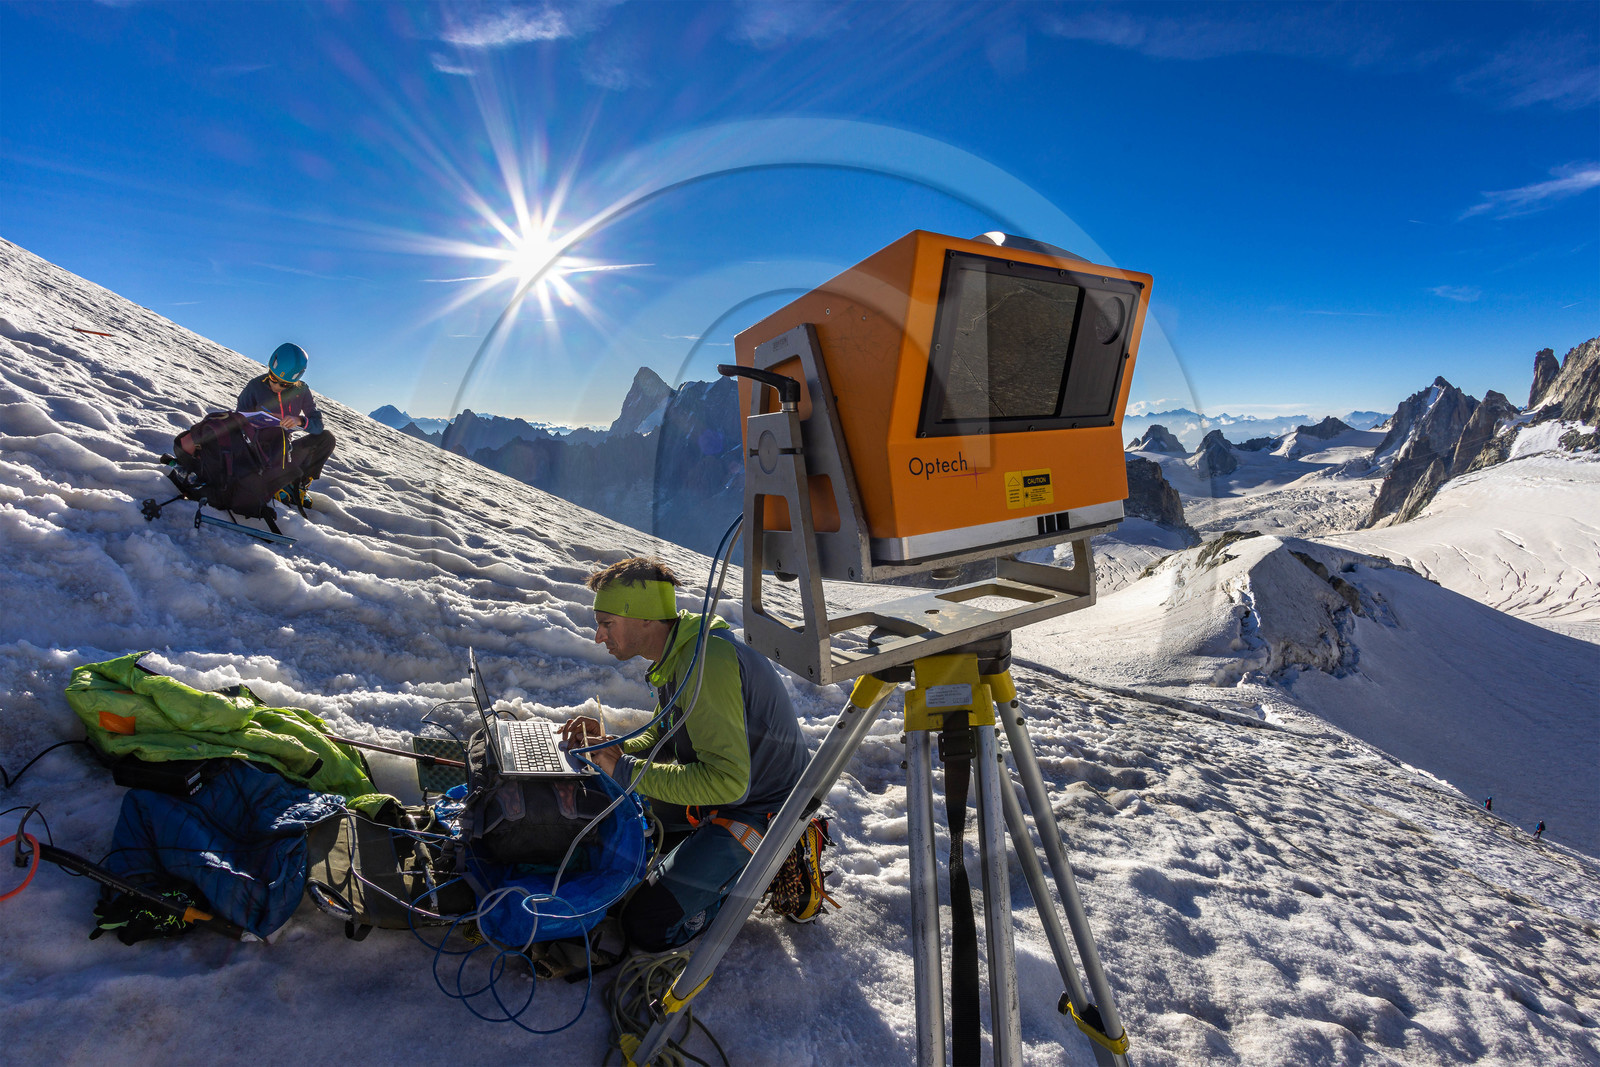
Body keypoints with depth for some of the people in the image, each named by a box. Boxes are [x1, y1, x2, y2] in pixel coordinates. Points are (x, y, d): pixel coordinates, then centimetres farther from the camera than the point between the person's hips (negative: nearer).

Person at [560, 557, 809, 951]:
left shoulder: (705, 660, -30)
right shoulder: (676, 653, 2)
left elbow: (727, 781, -32)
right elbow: (665, 737, 14)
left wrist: (625, 770, -26)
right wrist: (615, 746, -6)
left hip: (760, 812, -10)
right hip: (729, 786, 10)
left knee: (647, 926, -11)